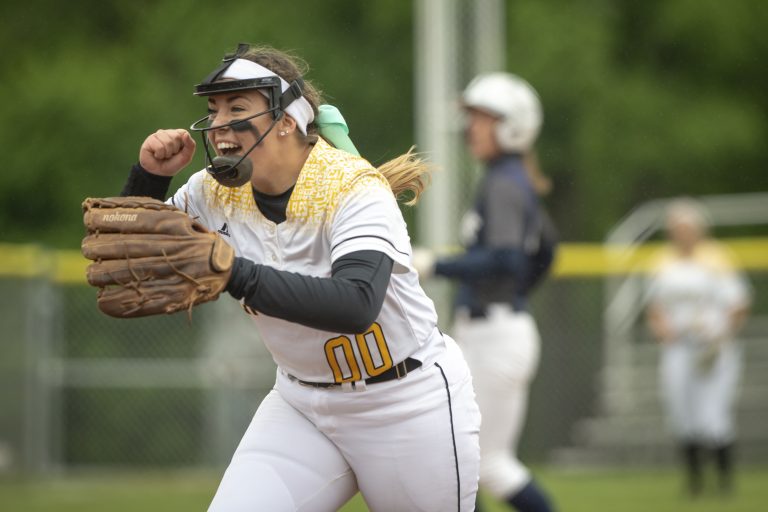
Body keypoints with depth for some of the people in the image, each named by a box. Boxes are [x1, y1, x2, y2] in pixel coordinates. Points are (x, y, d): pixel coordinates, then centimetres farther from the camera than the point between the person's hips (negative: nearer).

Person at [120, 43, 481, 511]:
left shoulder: (354, 189, -23)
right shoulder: (217, 192, -4)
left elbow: (356, 306, -39)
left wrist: (236, 275, -47)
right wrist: (149, 176, -12)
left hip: (410, 403, -5)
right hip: (302, 404, 5)